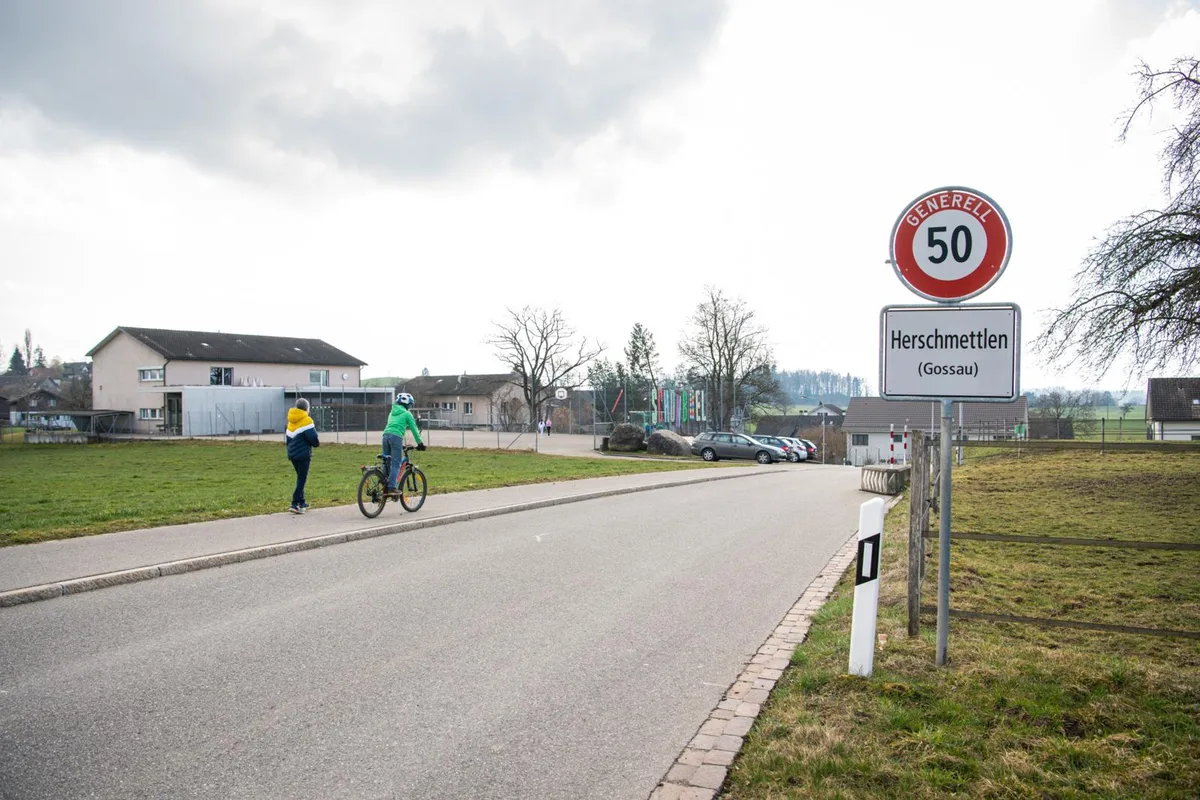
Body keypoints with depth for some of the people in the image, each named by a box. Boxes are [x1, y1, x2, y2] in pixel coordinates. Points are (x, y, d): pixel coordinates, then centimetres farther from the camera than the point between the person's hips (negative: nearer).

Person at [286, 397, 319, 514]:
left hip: (292, 454, 8)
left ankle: (301, 501, 25)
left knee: (300, 477, 20)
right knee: (302, 479, -6)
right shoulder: (306, 420, -10)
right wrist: (317, 443, 4)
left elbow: (289, 439, 18)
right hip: (303, 455, -8)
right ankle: (295, 504, -13)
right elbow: (312, 437, -16)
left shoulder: (291, 422, 14)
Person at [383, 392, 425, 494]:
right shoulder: (407, 414, 6)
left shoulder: (393, 412, 27)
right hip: (396, 437, -7)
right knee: (396, 464, -6)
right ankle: (391, 488, -13)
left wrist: (401, 444, 41)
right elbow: (414, 429, 6)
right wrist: (420, 443, 16)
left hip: (386, 435, 7)